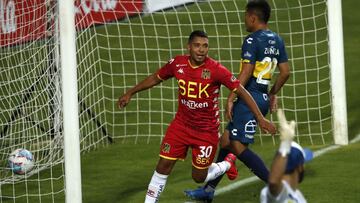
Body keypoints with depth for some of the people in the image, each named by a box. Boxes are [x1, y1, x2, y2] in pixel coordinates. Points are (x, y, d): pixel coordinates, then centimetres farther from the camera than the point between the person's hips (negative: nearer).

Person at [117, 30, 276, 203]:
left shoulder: (216, 70, -20)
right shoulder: (177, 64, -8)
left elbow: (241, 91, -16)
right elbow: (155, 78, 11)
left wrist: (260, 118, -19)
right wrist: (130, 93, 15)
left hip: (207, 130, -3)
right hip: (181, 125, 3)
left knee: (199, 177, 7)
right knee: (163, 166, -4)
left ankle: (228, 164, 36)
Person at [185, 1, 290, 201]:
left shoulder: (252, 40, -13)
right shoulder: (277, 40, 12)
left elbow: (246, 73, -19)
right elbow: (286, 72, 14)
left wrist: (230, 99, -16)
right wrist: (273, 94, 26)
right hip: (263, 98, 10)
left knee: (238, 146, -11)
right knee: (227, 141, 16)